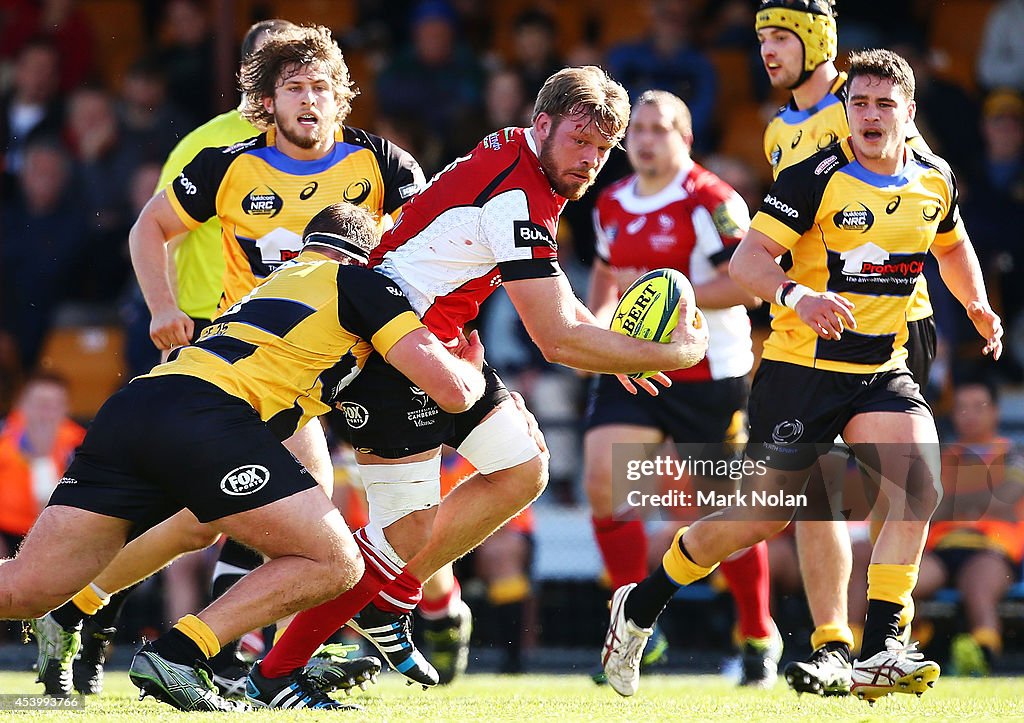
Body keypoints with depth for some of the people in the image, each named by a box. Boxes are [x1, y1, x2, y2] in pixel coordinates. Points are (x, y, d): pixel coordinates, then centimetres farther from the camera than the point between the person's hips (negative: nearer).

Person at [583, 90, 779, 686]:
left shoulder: (712, 201, -12)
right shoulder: (612, 205, 9)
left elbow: (750, 284, -19)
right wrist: (595, 320, 7)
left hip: (708, 376, -6)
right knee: (603, 483, -14)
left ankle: (760, 637, 25)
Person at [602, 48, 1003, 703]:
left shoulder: (935, 182, 5)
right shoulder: (816, 177, -12)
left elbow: (953, 246, 28)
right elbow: (746, 260, -18)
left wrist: (979, 307, 15)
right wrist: (796, 295, -37)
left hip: (882, 370, 4)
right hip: (803, 364, -4)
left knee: (920, 477, -23)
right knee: (765, 517, -2)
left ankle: (878, 654, -20)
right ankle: (640, 606, 23)